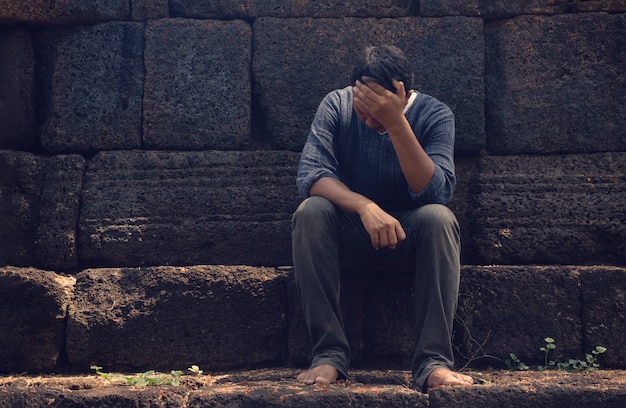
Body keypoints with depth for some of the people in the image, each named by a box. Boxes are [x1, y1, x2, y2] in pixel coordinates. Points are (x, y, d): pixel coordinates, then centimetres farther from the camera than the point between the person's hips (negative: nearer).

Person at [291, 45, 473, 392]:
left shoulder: (434, 114, -11)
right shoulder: (337, 105, -8)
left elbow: (435, 191, -25)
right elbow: (309, 174, -20)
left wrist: (396, 123, -35)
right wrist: (365, 206, -38)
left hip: (408, 234, -1)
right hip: (348, 234, 1)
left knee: (439, 218, -33)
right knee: (310, 212, -30)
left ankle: (433, 361, -34)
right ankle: (329, 355, -29)